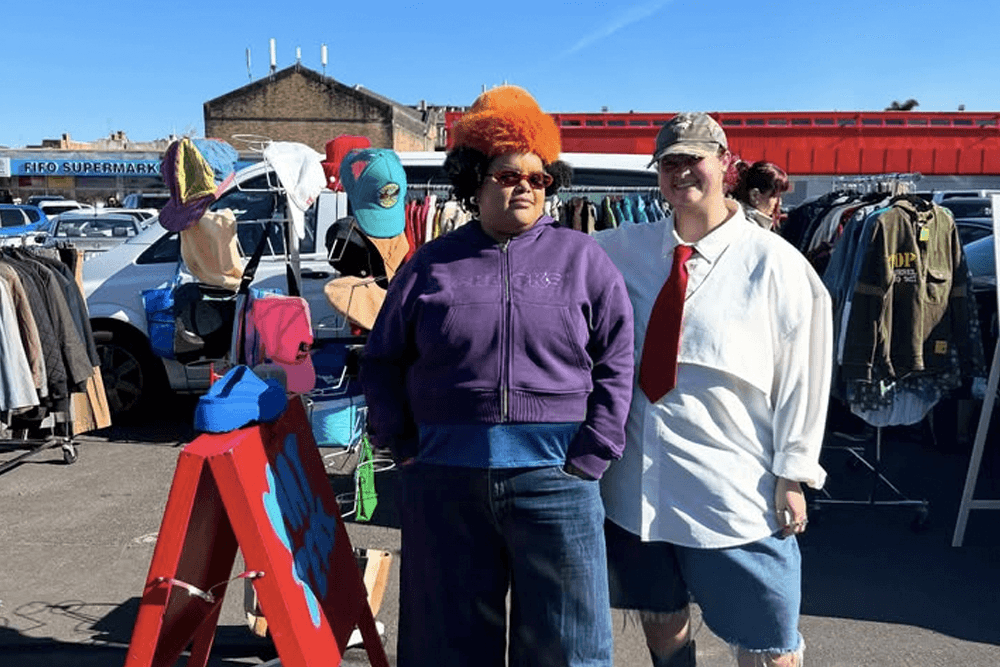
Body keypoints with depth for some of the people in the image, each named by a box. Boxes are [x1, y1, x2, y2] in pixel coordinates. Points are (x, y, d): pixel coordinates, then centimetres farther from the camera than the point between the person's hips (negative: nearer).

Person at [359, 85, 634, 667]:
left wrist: (589, 458, -6)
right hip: (445, 480, 2)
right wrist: (403, 445, 4)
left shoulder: (583, 258, 5)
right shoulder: (431, 263, 7)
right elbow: (383, 360, 12)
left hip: (553, 474, -1)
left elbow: (617, 362, 0)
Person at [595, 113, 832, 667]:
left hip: (733, 490, -3)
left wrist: (792, 475, -5)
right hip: (635, 480, 3)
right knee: (660, 619, 21)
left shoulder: (773, 262, -6)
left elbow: (802, 374, -5)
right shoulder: (625, 248, 3)